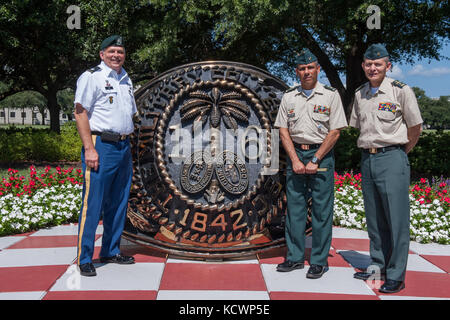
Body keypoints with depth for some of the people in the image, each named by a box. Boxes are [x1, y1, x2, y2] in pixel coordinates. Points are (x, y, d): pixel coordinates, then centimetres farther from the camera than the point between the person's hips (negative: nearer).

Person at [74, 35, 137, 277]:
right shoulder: (91, 77, -3)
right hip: (101, 145, -7)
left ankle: (111, 251, 23)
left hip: (123, 146, 7)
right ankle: (84, 260, 1)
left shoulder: (126, 80, 19)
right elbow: (80, 112, -9)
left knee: (119, 203, 11)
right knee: (93, 204, -7)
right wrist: (89, 148, -17)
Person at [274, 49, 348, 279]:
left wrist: (315, 160, -10)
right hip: (295, 154, 3)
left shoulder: (331, 95, 0)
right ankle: (295, 257, 16)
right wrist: (295, 160, -6)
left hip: (321, 155, -3)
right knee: (294, 207, 6)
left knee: (322, 209, -1)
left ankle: (319, 260, 8)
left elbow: (335, 132, -4)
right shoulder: (288, 97, 10)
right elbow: (283, 130, 7)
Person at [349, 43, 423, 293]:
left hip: (392, 158, -6)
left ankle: (396, 276, 3)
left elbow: (415, 127, 1)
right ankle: (378, 266, 25)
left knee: (397, 219, -4)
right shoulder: (359, 94, 12)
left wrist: (400, 152, 8)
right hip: (367, 159, 6)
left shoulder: (401, 91, -5)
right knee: (374, 219, 12)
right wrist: (369, 149, 15)